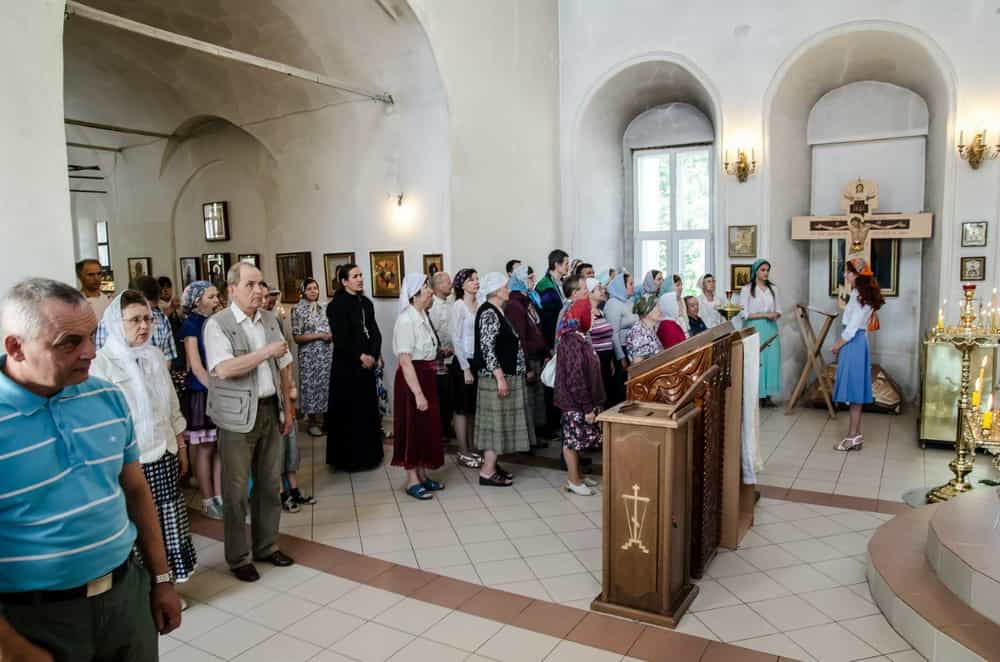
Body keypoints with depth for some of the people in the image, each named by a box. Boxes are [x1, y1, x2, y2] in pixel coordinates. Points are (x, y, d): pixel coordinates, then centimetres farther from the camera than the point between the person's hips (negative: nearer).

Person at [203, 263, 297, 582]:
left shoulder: (270, 319, 9)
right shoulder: (217, 324, -10)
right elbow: (224, 368, -23)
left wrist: (288, 408, 10)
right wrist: (266, 352, -21)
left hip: (271, 411, 6)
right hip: (238, 417, -5)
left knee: (270, 483, 13)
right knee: (236, 489, 4)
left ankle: (267, 546, 29)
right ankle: (238, 558, 17)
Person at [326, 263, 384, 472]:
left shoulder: (366, 302, 9)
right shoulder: (336, 305, -10)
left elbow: (375, 332, 6)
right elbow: (340, 338, -16)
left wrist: (373, 356, -8)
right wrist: (359, 357, -13)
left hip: (367, 364, 6)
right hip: (346, 366, -6)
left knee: (368, 409, 11)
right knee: (349, 411, 0)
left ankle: (368, 454, 23)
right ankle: (349, 457, 11)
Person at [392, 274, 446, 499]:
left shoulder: (423, 316, 6)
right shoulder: (406, 320, -19)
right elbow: (405, 361, -23)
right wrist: (418, 393, -24)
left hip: (427, 377, 9)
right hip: (412, 379, -9)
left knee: (428, 427, 15)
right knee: (413, 428, 2)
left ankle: (423, 475, 28)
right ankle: (412, 481, 15)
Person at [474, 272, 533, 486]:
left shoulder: (497, 311, 13)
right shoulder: (489, 313, -16)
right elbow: (487, 348, -22)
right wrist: (500, 378, -24)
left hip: (506, 374, 10)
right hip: (497, 377, -10)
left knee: (500, 421, 13)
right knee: (496, 421, -5)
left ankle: (491, 464, 21)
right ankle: (487, 472, 1)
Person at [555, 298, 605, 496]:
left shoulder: (578, 338, 8)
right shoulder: (573, 342, -21)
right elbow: (575, 378, -23)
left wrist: (590, 404, 17)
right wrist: (588, 407, -20)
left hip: (579, 401, 9)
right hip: (576, 402, -9)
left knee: (575, 439, 18)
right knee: (573, 439, 3)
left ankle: (574, 475, 31)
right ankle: (574, 481, 15)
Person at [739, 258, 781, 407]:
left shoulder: (772, 288, 12)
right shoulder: (747, 289, -3)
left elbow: (777, 309, 17)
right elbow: (744, 313, -9)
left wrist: (776, 314, -7)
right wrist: (765, 314, -15)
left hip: (771, 329, 5)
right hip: (755, 330, -5)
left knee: (771, 360, 2)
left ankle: (767, 395, 9)